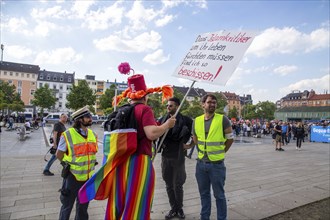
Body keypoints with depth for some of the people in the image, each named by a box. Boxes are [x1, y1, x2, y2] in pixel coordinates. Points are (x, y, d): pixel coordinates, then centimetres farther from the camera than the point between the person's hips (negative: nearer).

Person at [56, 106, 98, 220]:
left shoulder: (93, 134, 0)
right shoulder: (68, 135, -17)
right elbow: (59, 154, -6)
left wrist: (90, 164, 10)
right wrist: (69, 164, -1)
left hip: (88, 176, 5)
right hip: (73, 176, -5)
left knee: (83, 204, 22)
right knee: (67, 205, 13)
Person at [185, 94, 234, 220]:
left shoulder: (223, 119, -9)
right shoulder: (196, 121, 2)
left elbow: (230, 139, 0)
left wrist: (220, 152, 4)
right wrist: (202, 153, 11)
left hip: (217, 164, -4)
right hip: (201, 163, 4)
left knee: (219, 194, 10)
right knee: (204, 193, 18)